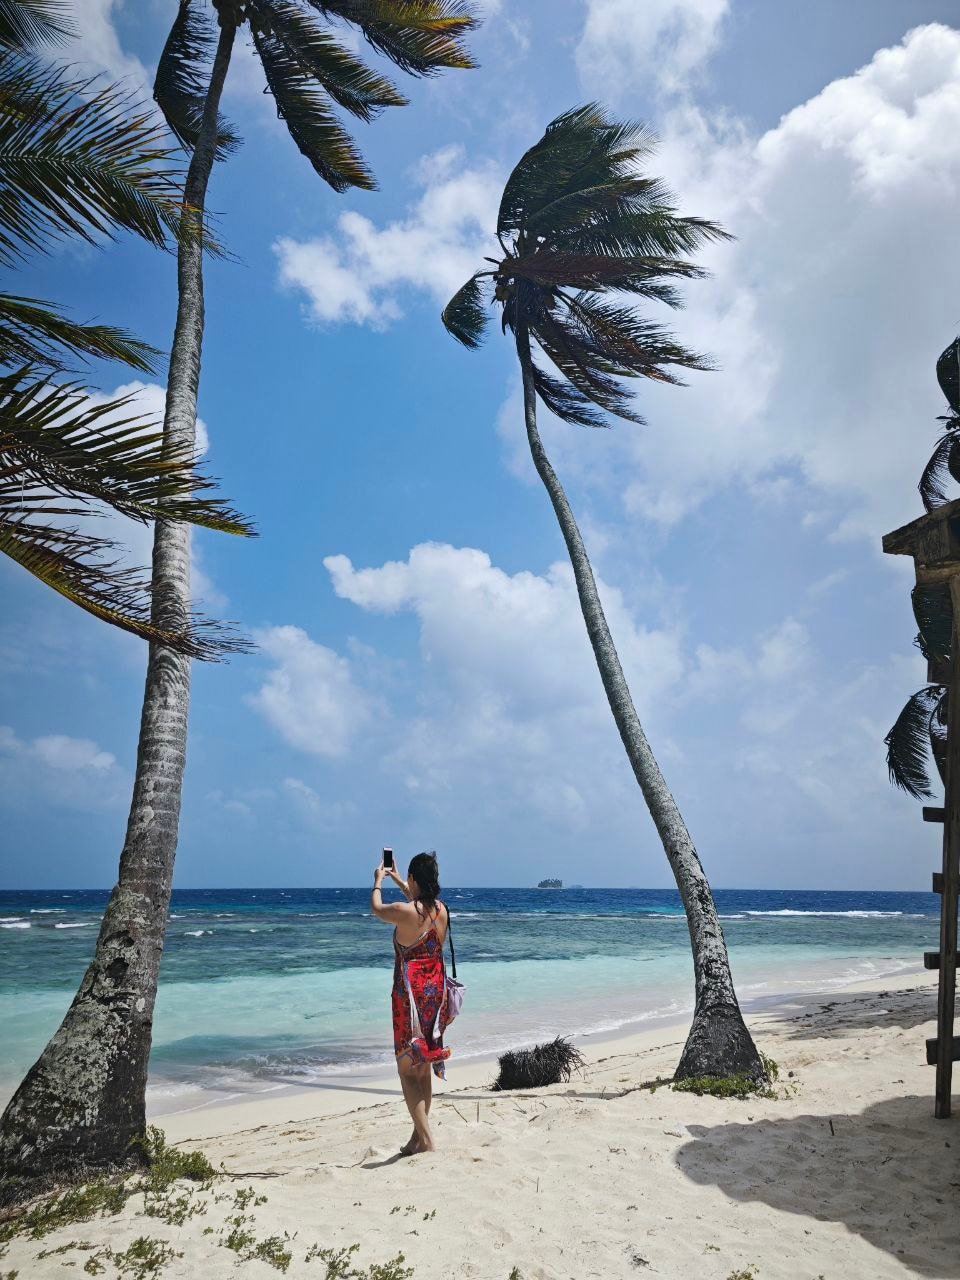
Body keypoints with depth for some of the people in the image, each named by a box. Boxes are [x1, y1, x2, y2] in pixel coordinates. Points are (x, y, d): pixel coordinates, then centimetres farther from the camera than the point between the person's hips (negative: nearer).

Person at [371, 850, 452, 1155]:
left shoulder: (404, 912, -19)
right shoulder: (442, 910, 0)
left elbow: (376, 908, 3)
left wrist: (378, 881, 22)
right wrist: (395, 878, 36)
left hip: (410, 993, -6)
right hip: (436, 991, 6)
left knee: (407, 1068, 4)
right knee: (424, 1067, 16)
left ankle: (427, 1140, -1)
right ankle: (418, 1138, 25)